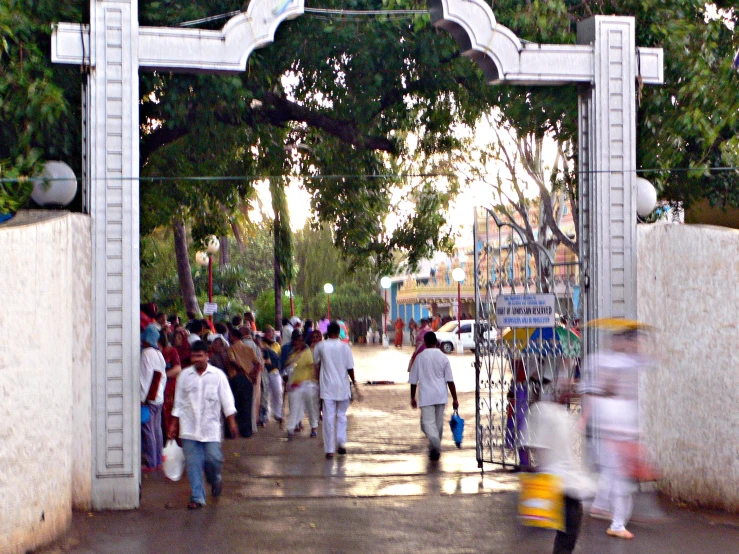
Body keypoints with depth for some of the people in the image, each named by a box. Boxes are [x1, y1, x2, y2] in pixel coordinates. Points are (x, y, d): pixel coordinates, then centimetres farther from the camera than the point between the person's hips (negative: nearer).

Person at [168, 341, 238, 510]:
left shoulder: (218, 375, 1)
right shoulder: (185, 375, 5)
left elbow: (227, 400, 1)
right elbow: (178, 402, 11)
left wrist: (232, 422, -6)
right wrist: (173, 424, 9)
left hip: (211, 427, -1)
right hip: (189, 428, 1)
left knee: (213, 458, -6)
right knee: (193, 464, -1)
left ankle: (215, 479, 27)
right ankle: (197, 497, 6)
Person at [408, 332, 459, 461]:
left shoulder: (420, 357, -3)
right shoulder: (443, 357, 0)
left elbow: (413, 380, 3)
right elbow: (450, 380, -2)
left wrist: (413, 397, 15)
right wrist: (454, 399, 4)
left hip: (426, 397, -2)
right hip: (441, 396, 2)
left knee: (428, 422, -5)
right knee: (438, 423, 15)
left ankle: (435, 442, -32)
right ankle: (435, 449, 24)